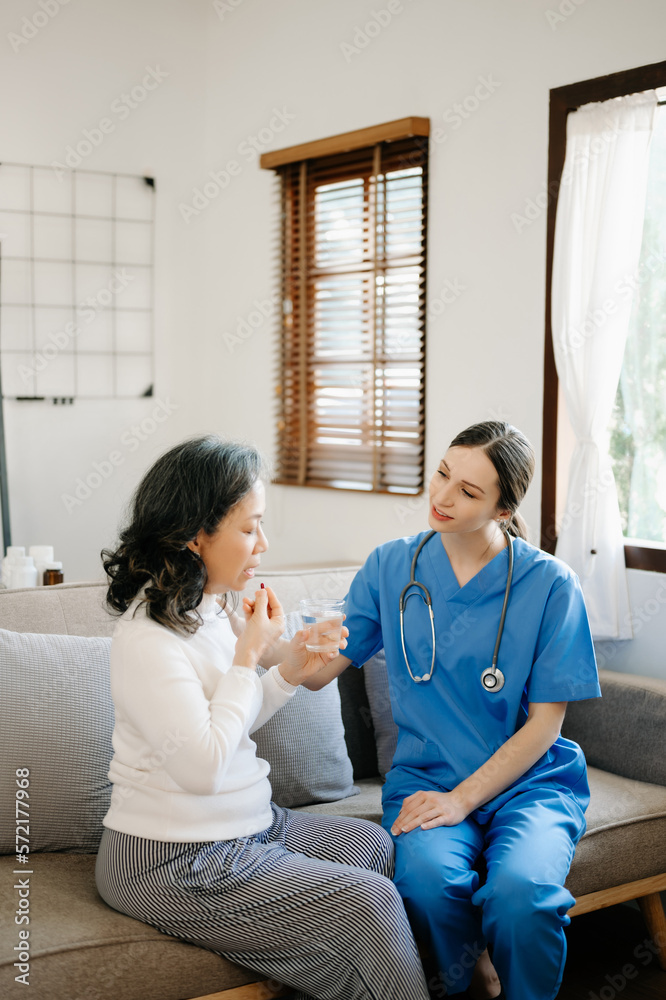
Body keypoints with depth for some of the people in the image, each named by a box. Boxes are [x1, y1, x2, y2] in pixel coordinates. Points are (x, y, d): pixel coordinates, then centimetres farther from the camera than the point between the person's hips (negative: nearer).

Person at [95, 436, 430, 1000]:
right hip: (172, 864, -10)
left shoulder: (211, 610, 6)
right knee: (368, 902, -14)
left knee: (376, 844, 14)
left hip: (244, 825, 10)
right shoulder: (147, 637, -23)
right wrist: (248, 656, -21)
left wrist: (288, 673, -1)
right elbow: (202, 767, -28)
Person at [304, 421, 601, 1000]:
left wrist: (460, 800, -13)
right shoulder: (392, 566, 3)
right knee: (427, 877, -31)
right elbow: (317, 670, 1)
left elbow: (544, 723, -4)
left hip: (530, 781, -1)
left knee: (521, 890, -33)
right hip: (426, 776, 2)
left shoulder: (549, 584, -5)